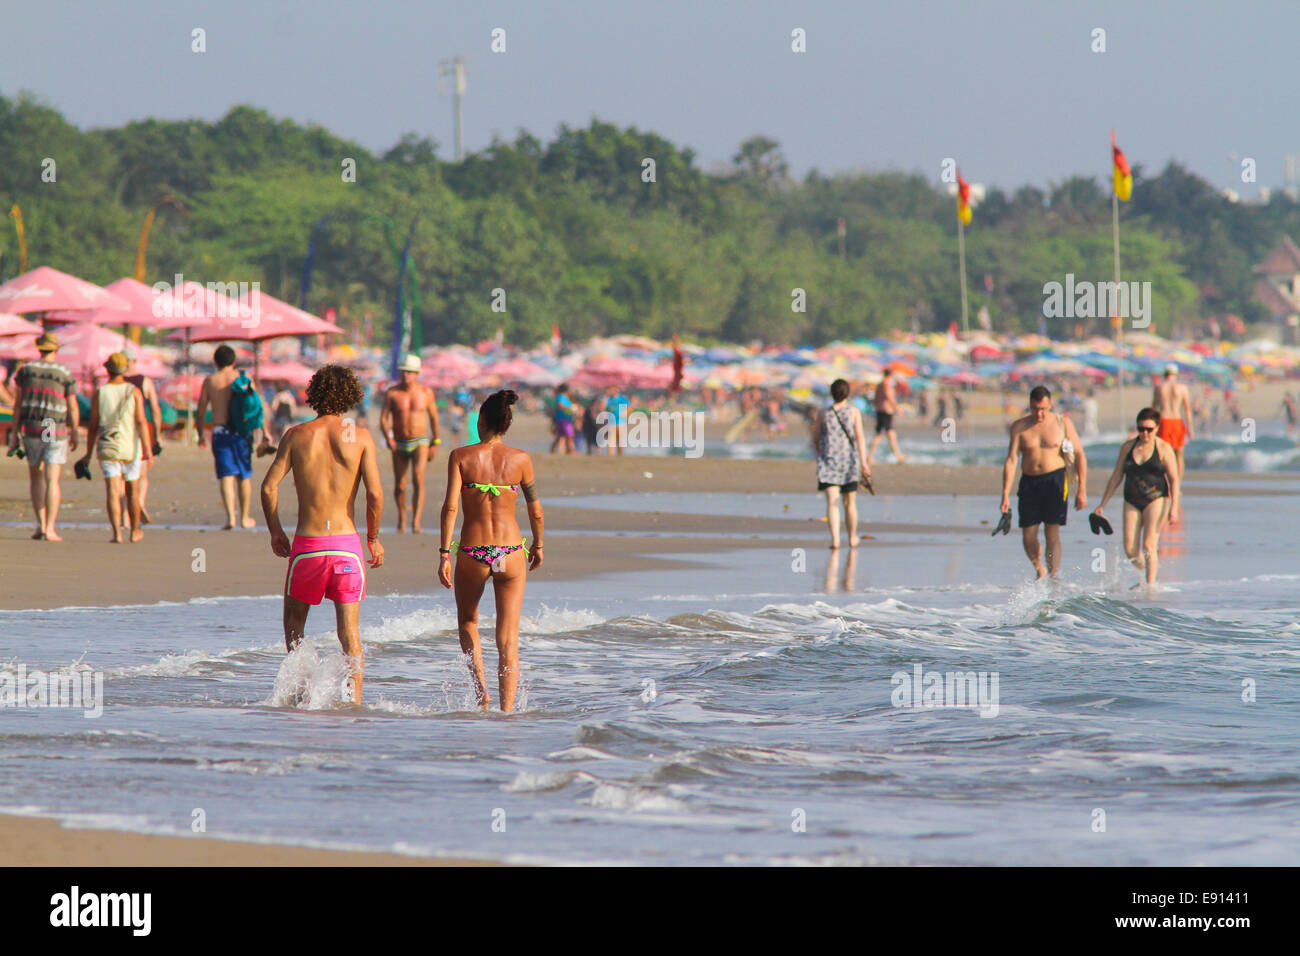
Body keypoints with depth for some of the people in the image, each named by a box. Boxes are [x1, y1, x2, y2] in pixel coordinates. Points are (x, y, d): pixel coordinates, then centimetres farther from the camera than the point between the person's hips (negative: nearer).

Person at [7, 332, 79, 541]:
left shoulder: (26, 370, 1)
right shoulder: (65, 375, -4)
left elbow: (18, 403, 1)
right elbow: (73, 408, -2)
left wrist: (14, 434, 4)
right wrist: (74, 434, 11)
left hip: (30, 429, 2)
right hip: (56, 430, -2)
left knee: (36, 476, 17)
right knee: (52, 480, -1)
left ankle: (41, 524, 8)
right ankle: (50, 530, -7)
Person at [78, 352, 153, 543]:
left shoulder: (99, 393, -1)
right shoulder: (134, 392, -2)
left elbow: (93, 426, 2)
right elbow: (141, 421, -11)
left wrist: (88, 453, 10)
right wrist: (147, 448, -13)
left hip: (107, 448, -1)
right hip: (130, 448, 1)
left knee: (113, 492, -5)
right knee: (133, 491, 16)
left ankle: (117, 534, -17)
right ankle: (135, 532, 28)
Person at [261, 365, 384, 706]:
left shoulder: (297, 435, 2)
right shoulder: (360, 436, -1)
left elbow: (268, 487, -3)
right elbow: (375, 494, -8)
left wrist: (275, 531, 11)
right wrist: (373, 538, 6)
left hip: (307, 544, 0)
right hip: (347, 543, 0)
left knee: (294, 622, 20)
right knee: (350, 630, 5)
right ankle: (355, 700, -6)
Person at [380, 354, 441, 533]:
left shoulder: (426, 392, 0)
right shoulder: (392, 393, -2)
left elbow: (434, 417, 11)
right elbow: (383, 419, -3)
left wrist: (435, 443, 10)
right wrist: (388, 437, -20)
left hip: (420, 443, -1)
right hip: (399, 444, 1)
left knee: (418, 479, -20)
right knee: (400, 485, 6)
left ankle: (416, 523, -25)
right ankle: (401, 518, 31)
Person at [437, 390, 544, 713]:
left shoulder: (461, 456, -4)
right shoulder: (520, 459, 0)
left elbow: (450, 507, -11)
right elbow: (535, 510, 8)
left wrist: (444, 554, -9)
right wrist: (537, 546, 25)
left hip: (472, 553, 0)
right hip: (510, 552, 0)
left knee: (467, 622, 25)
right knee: (509, 639, 6)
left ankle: (481, 691, 7)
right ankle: (507, 708, -3)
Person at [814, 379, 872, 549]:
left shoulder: (824, 414, 3)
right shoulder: (854, 412, 0)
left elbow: (816, 439, 11)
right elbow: (860, 437, -8)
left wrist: (820, 455, 30)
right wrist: (864, 463, -10)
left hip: (829, 460, -1)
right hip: (849, 461, 1)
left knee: (832, 503, -8)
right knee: (850, 503, 16)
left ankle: (835, 539, -24)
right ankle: (852, 538, 31)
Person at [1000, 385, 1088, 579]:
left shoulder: (1063, 423, 0)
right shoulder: (1020, 427, 3)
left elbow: (1080, 456, 3)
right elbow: (1011, 460, -1)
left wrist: (1082, 490, -3)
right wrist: (1005, 494, -10)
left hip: (1055, 479, -2)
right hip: (1029, 482, 2)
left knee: (1052, 533, -11)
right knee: (1028, 535, 3)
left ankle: (1054, 577, -13)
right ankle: (1040, 570, 28)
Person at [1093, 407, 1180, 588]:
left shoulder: (1164, 449, -1)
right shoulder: (1127, 447, 10)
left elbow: (1174, 479, -3)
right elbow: (1116, 477, 15)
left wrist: (1174, 507, -13)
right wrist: (1102, 505, 14)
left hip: (1156, 499, -4)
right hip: (1132, 501, 4)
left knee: (1148, 545, -14)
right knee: (1130, 549, -4)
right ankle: (1147, 574, 20)